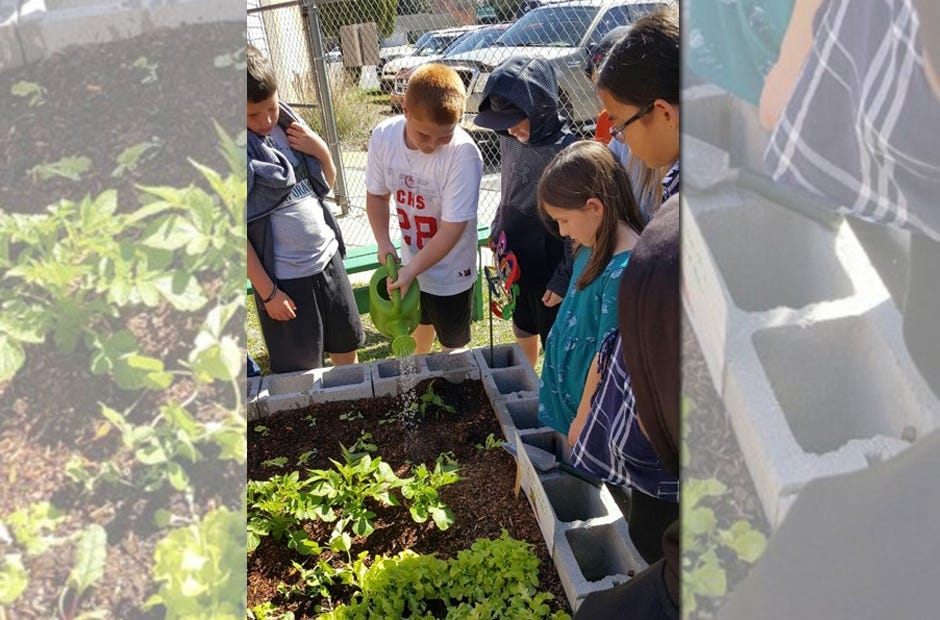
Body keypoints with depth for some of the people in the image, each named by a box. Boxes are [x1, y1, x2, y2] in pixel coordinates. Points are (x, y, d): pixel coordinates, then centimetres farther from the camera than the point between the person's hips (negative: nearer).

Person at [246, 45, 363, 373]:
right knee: (300, 372, 9)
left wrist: (320, 149, -9)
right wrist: (268, 292, -13)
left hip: (327, 256, 6)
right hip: (284, 277, -6)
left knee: (346, 343, 22)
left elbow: (328, 181, 11)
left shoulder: (287, 122, 0)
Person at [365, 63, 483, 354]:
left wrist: (412, 270, -26)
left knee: (453, 346, 16)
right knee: (421, 322, 33)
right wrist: (383, 241, -14)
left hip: (450, 271, -5)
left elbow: (453, 227, -28)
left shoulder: (463, 153, -32)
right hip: (411, 261, 5)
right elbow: (377, 194, -1)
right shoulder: (383, 137, -17)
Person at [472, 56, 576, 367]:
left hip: (549, 270, -7)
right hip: (514, 263, 7)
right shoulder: (510, 139, -4)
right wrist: (496, 232, 12)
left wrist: (564, 279, -16)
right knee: (522, 332, 25)